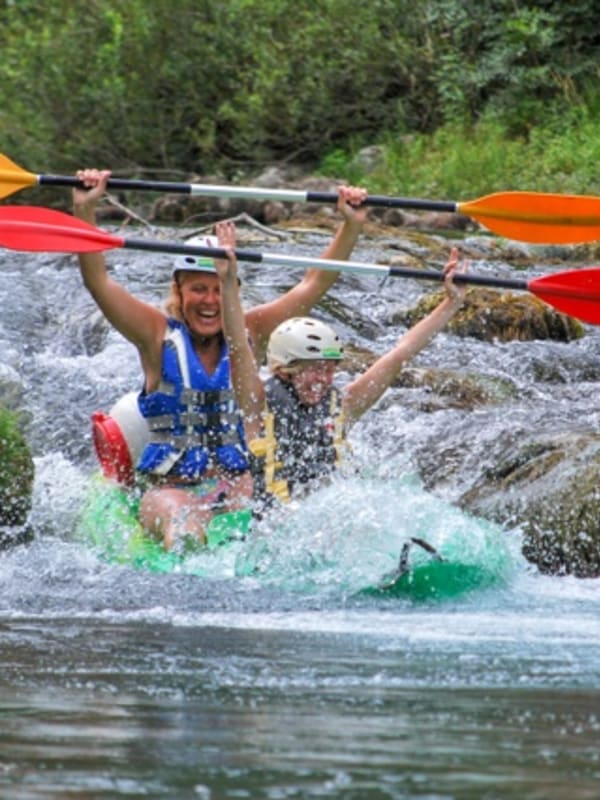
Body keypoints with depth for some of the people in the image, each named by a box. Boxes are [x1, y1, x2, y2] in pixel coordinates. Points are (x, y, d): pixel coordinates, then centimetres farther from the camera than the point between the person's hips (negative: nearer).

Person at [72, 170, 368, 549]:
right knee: (184, 531, -37)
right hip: (169, 489, -4)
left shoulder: (249, 334, 10)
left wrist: (352, 225, -2)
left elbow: (314, 285, 9)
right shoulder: (159, 335, 2)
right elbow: (98, 282, -9)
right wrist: (85, 210, -22)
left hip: (238, 486, 4)